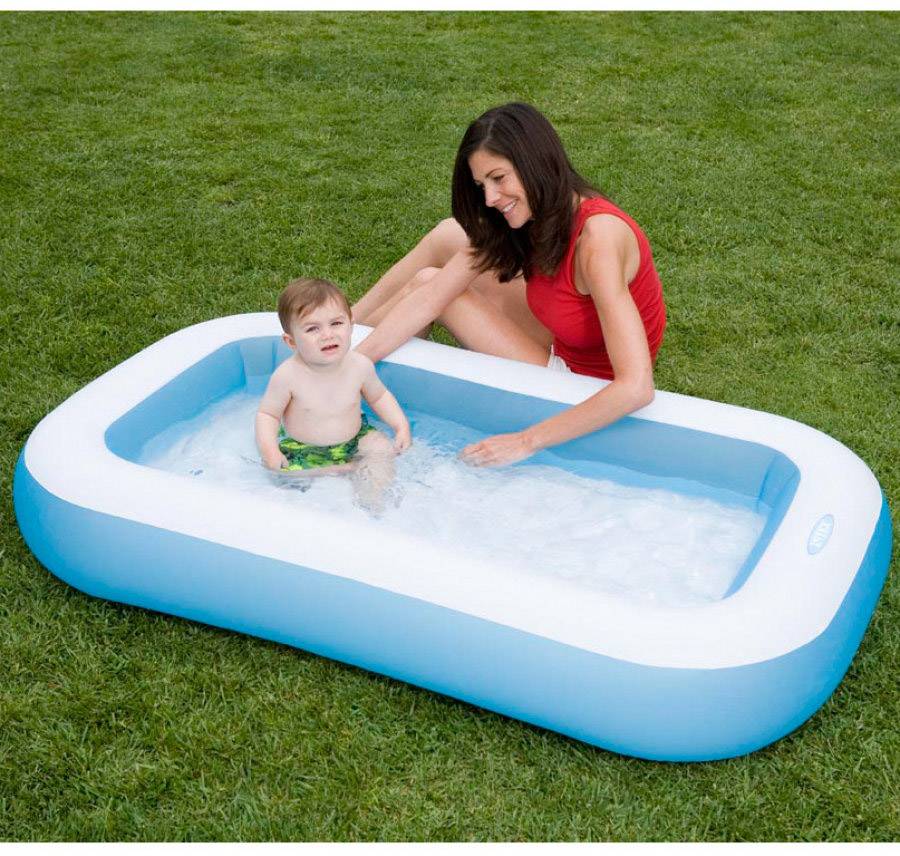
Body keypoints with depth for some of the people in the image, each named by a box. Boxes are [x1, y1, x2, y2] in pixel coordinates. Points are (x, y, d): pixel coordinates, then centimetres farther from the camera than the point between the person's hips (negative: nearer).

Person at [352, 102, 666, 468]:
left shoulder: (596, 238, -33)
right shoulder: (524, 219, -8)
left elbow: (636, 388, -39)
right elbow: (428, 300, -8)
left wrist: (527, 441, -35)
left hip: (588, 391, -7)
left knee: (428, 280, -8)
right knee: (448, 236, 6)